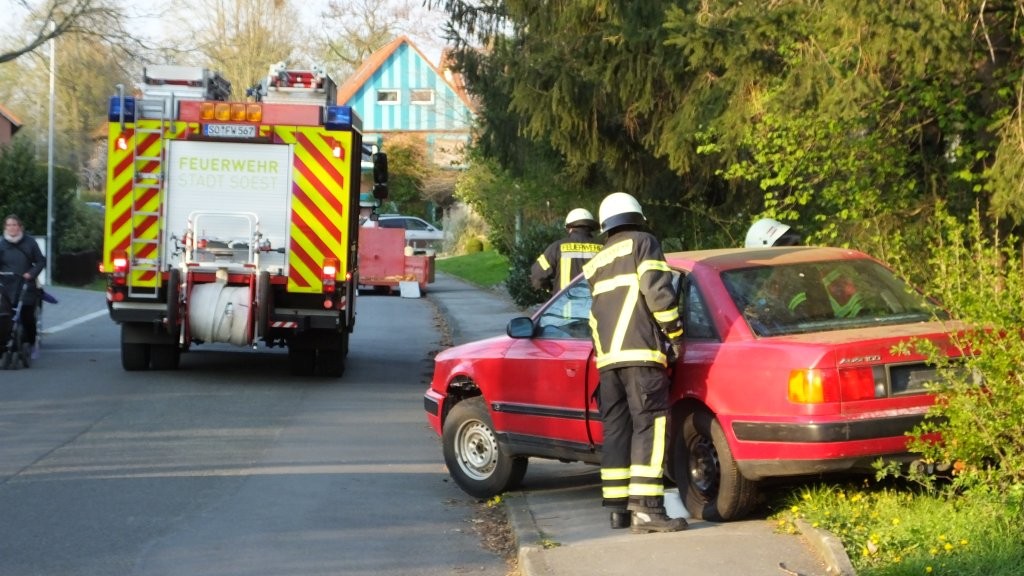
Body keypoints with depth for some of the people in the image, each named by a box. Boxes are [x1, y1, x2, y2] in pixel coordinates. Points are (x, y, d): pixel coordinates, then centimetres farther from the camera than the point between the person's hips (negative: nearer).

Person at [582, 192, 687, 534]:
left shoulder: (598, 262, 24)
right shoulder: (643, 243, 3)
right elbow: (657, 291, -9)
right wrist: (675, 333, -3)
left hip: (606, 355, 7)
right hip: (640, 351, -7)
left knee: (616, 428, 9)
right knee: (650, 426, -10)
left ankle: (618, 507, 8)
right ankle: (646, 509, -18)